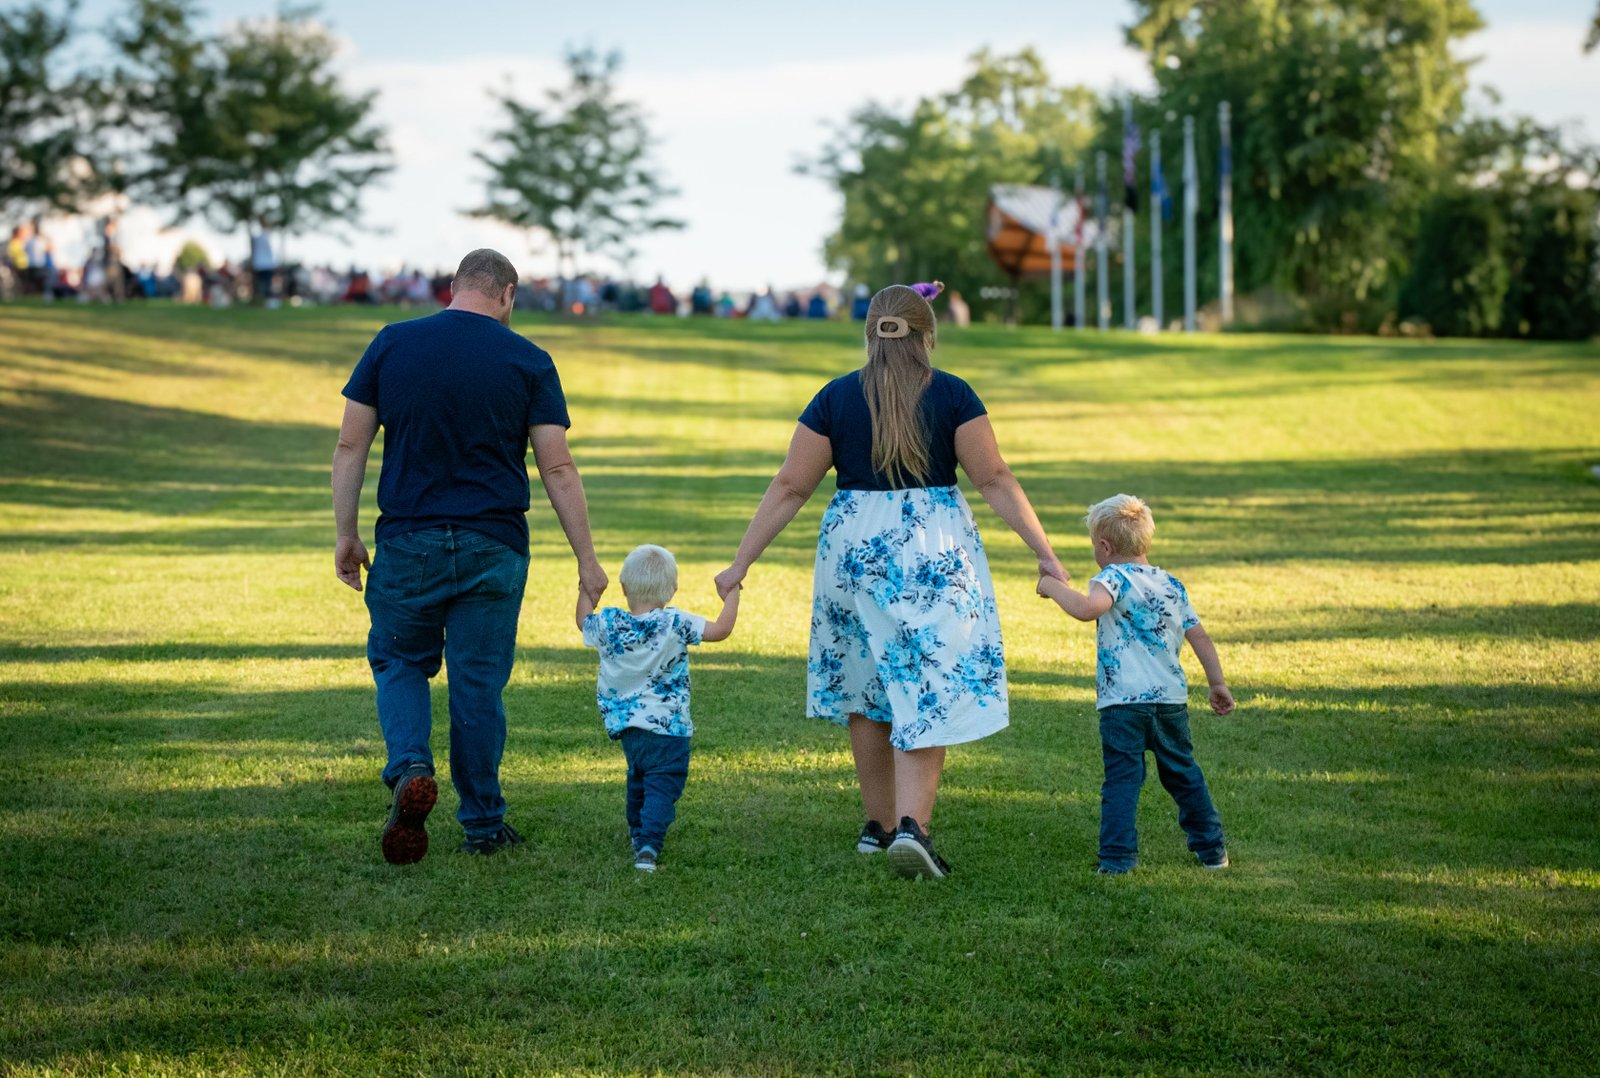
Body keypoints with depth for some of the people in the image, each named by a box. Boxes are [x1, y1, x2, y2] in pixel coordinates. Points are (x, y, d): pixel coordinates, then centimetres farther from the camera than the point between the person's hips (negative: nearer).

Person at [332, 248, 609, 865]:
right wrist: (586, 560, 0)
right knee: (479, 684, 8)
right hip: (493, 549, -1)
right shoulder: (528, 361, -2)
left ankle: (410, 768, -7)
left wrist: (346, 534, 9)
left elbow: (351, 447, 1)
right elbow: (557, 469, -5)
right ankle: (483, 825, 16)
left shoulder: (391, 344, 1)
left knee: (399, 660, 19)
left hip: (406, 544, 1)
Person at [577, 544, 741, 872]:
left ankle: (637, 832, 41)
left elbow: (583, 622, 19)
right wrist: (732, 594, 5)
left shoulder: (608, 623, -4)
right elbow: (721, 629, -9)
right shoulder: (676, 624, -14)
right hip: (667, 726, -5)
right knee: (662, 786, -6)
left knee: (638, 778, 27)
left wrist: (587, 587, 32)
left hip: (626, 723, 5)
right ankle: (648, 844, -24)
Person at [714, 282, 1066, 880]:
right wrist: (1046, 555, -3)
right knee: (927, 692, 0)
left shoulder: (835, 397, 1)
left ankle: (877, 825, 24)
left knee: (864, 686, 16)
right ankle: (911, 825, -15)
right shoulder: (952, 394, -2)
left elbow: (789, 487, -1)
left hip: (853, 550, 2)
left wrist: (741, 562, 4)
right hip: (934, 552, -2)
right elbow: (996, 481, -6)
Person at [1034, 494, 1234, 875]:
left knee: (1122, 779, -4)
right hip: (1172, 698, 6)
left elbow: (1088, 608, -28)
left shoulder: (1115, 577, -6)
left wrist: (1053, 587, -13)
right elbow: (1199, 636, 16)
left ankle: (1117, 857, -9)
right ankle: (1211, 848, 26)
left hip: (1123, 701, -6)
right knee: (1183, 773, 19)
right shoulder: (1172, 584, 15)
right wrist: (1218, 684, 22)